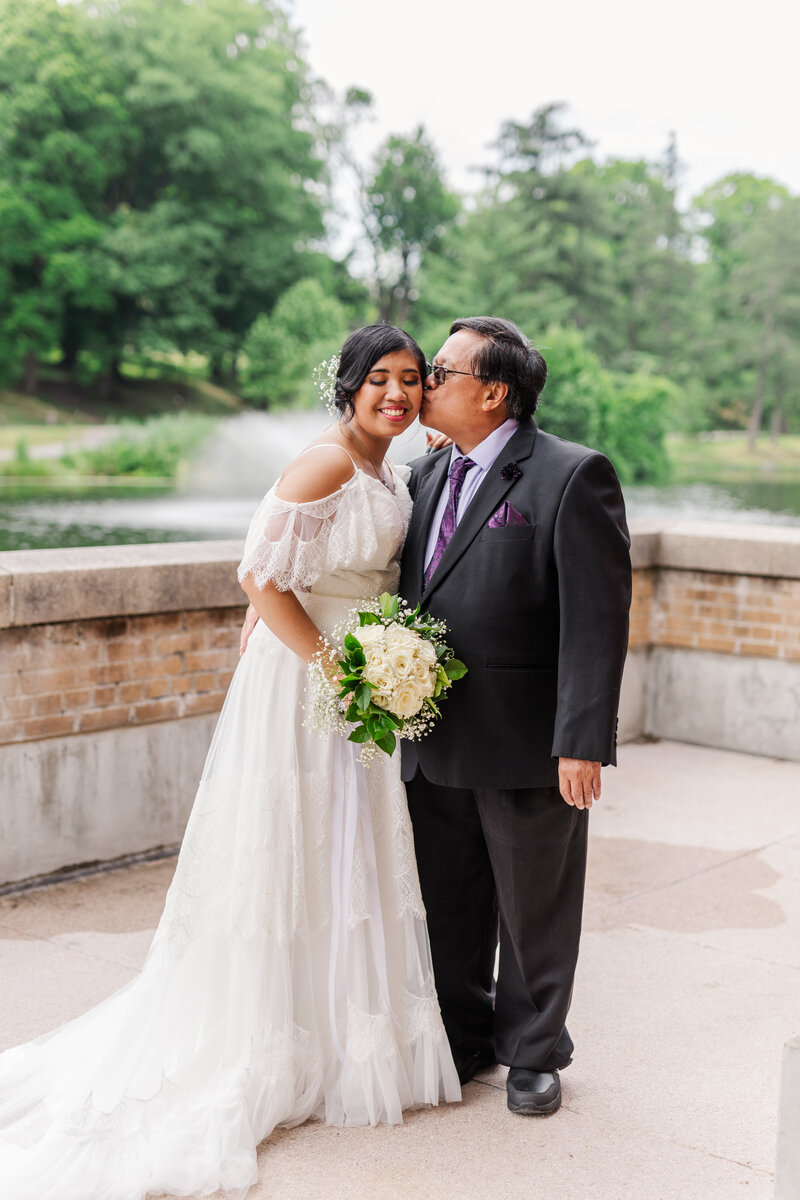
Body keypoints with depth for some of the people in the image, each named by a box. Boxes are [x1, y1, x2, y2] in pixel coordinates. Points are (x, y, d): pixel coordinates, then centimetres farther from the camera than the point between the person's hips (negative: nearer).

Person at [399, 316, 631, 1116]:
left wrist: (583, 743, -21)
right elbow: (404, 590, 17)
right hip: (435, 742, 6)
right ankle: (463, 1040, 38)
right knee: (449, 906, 18)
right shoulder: (426, 473, 9)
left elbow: (597, 618, -16)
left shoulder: (571, 477, -13)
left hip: (527, 744, -6)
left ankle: (532, 1052, 33)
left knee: (534, 908, 13)